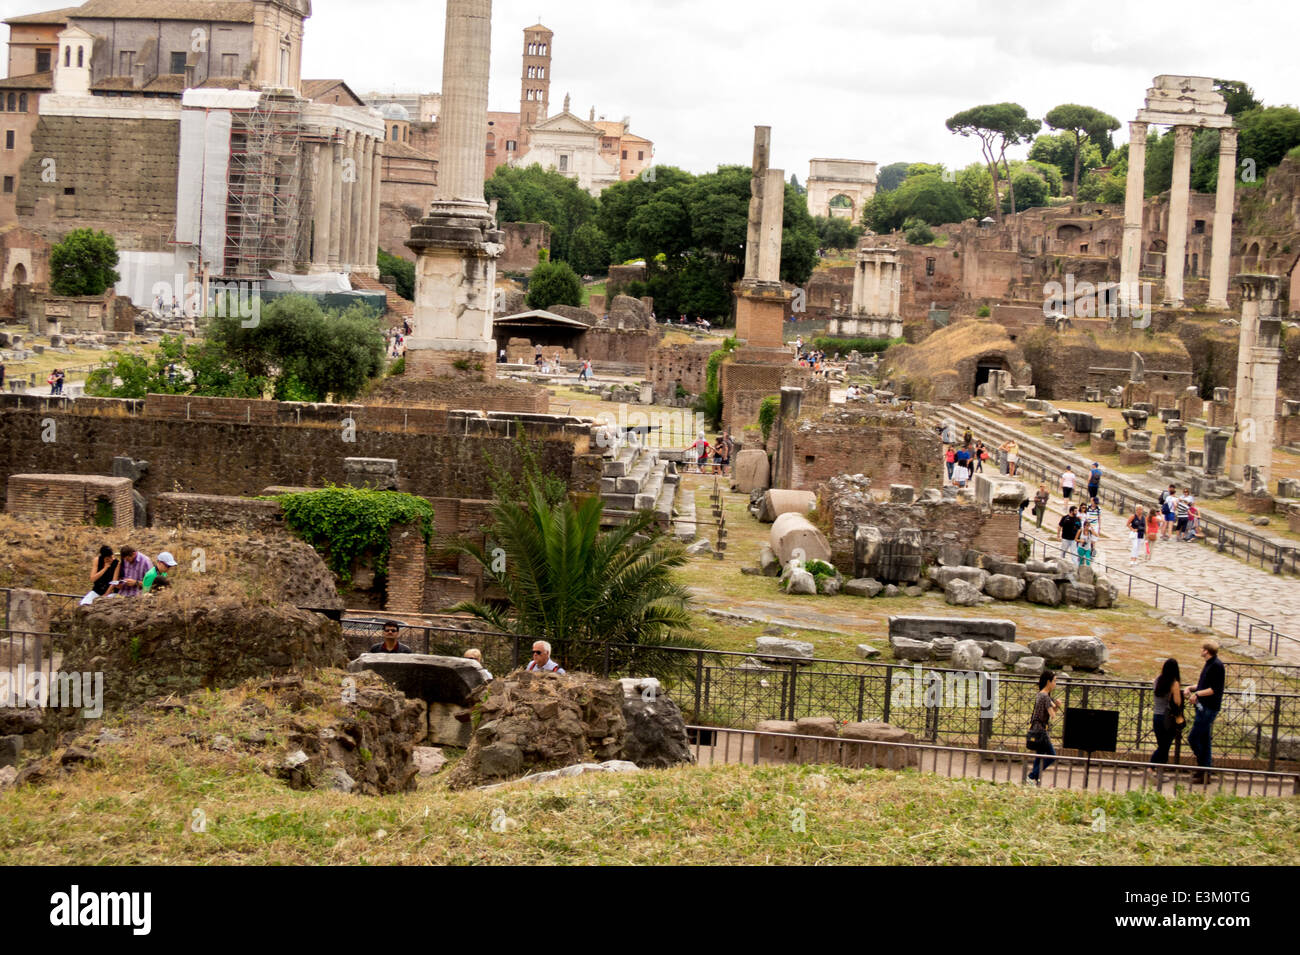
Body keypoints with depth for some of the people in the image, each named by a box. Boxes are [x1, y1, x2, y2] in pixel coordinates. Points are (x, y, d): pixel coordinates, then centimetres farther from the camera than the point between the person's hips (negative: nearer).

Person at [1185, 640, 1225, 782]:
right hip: (1204, 707, 10)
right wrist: (1191, 688, 8)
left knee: (1193, 738, -10)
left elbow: (1215, 689, -20)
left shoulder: (1217, 665, -15)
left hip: (1209, 708, -10)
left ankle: (1204, 771, -6)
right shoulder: (1209, 664, 15)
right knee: (1203, 740, 12)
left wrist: (1198, 693, -20)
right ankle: (1205, 772, 17)